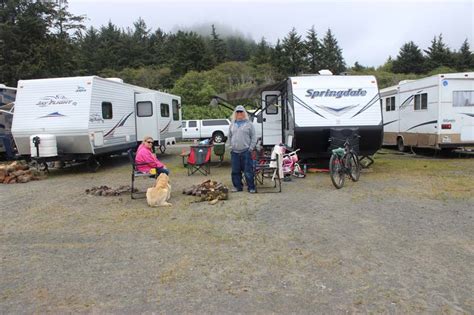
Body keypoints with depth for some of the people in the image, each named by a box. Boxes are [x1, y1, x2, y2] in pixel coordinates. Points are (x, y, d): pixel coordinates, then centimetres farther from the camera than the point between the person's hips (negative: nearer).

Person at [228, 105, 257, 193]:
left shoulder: (249, 124, 3)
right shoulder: (232, 125, 13)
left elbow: (253, 138, 2)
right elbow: (230, 137, 20)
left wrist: (251, 148, -6)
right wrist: (231, 146, 10)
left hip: (246, 152, -4)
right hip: (235, 152, 4)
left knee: (248, 171, -2)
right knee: (235, 171, 9)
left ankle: (251, 187, 7)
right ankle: (238, 186, 20)